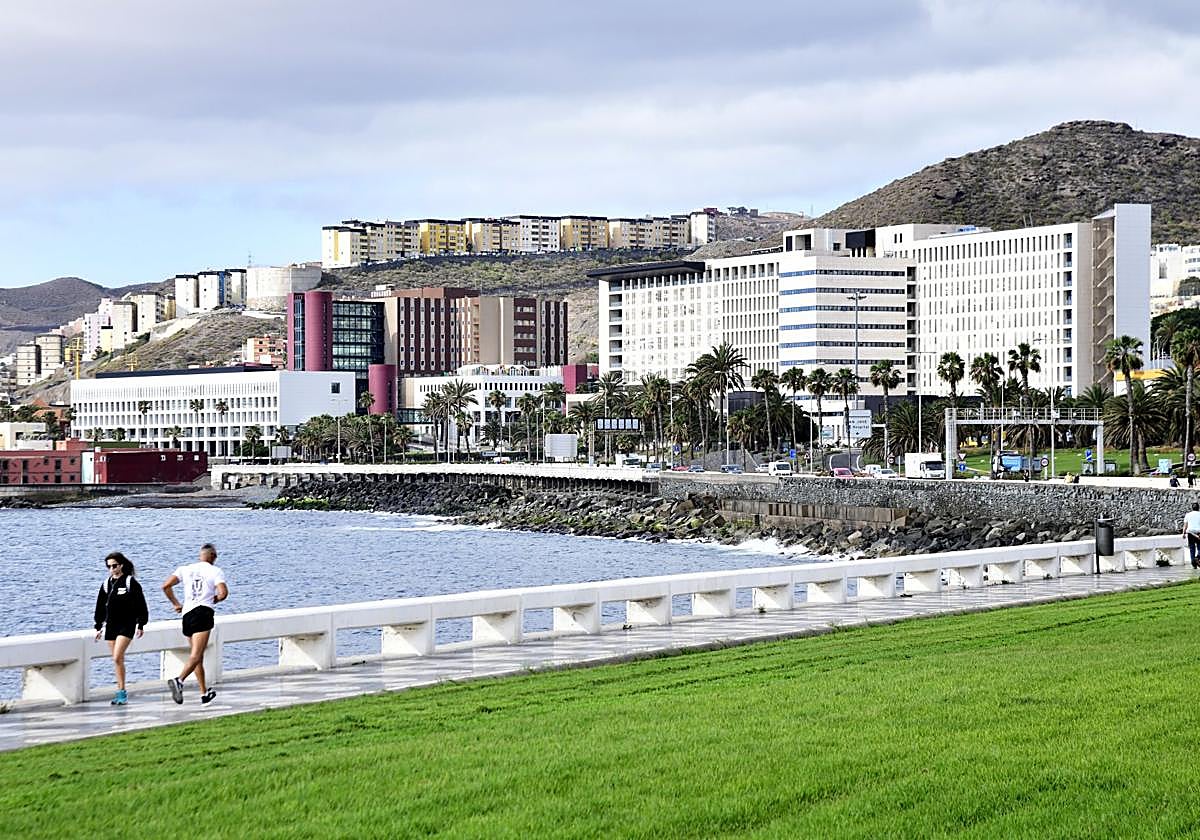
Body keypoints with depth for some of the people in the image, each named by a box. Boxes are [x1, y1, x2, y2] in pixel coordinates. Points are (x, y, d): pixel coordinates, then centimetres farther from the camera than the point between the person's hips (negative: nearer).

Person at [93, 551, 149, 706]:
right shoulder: (106, 584, 11)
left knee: (117, 658, -17)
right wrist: (99, 627, 16)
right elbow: (100, 606, 17)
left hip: (126, 625, -6)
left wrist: (140, 625, -6)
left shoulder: (130, 582, -5)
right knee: (117, 660, 7)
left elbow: (140, 605, -3)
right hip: (110, 626, 6)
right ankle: (120, 692, 14)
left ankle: (122, 692, -12)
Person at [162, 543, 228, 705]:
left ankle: (204, 693, 20)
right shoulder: (215, 571, 3)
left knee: (196, 654, 15)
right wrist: (213, 601, 10)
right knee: (196, 655, -14)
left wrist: (176, 604, 16)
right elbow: (223, 593, -11)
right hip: (203, 612, -5)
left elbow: (166, 586, 5)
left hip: (187, 613, 5)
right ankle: (179, 680, -37)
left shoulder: (185, 569, 14)